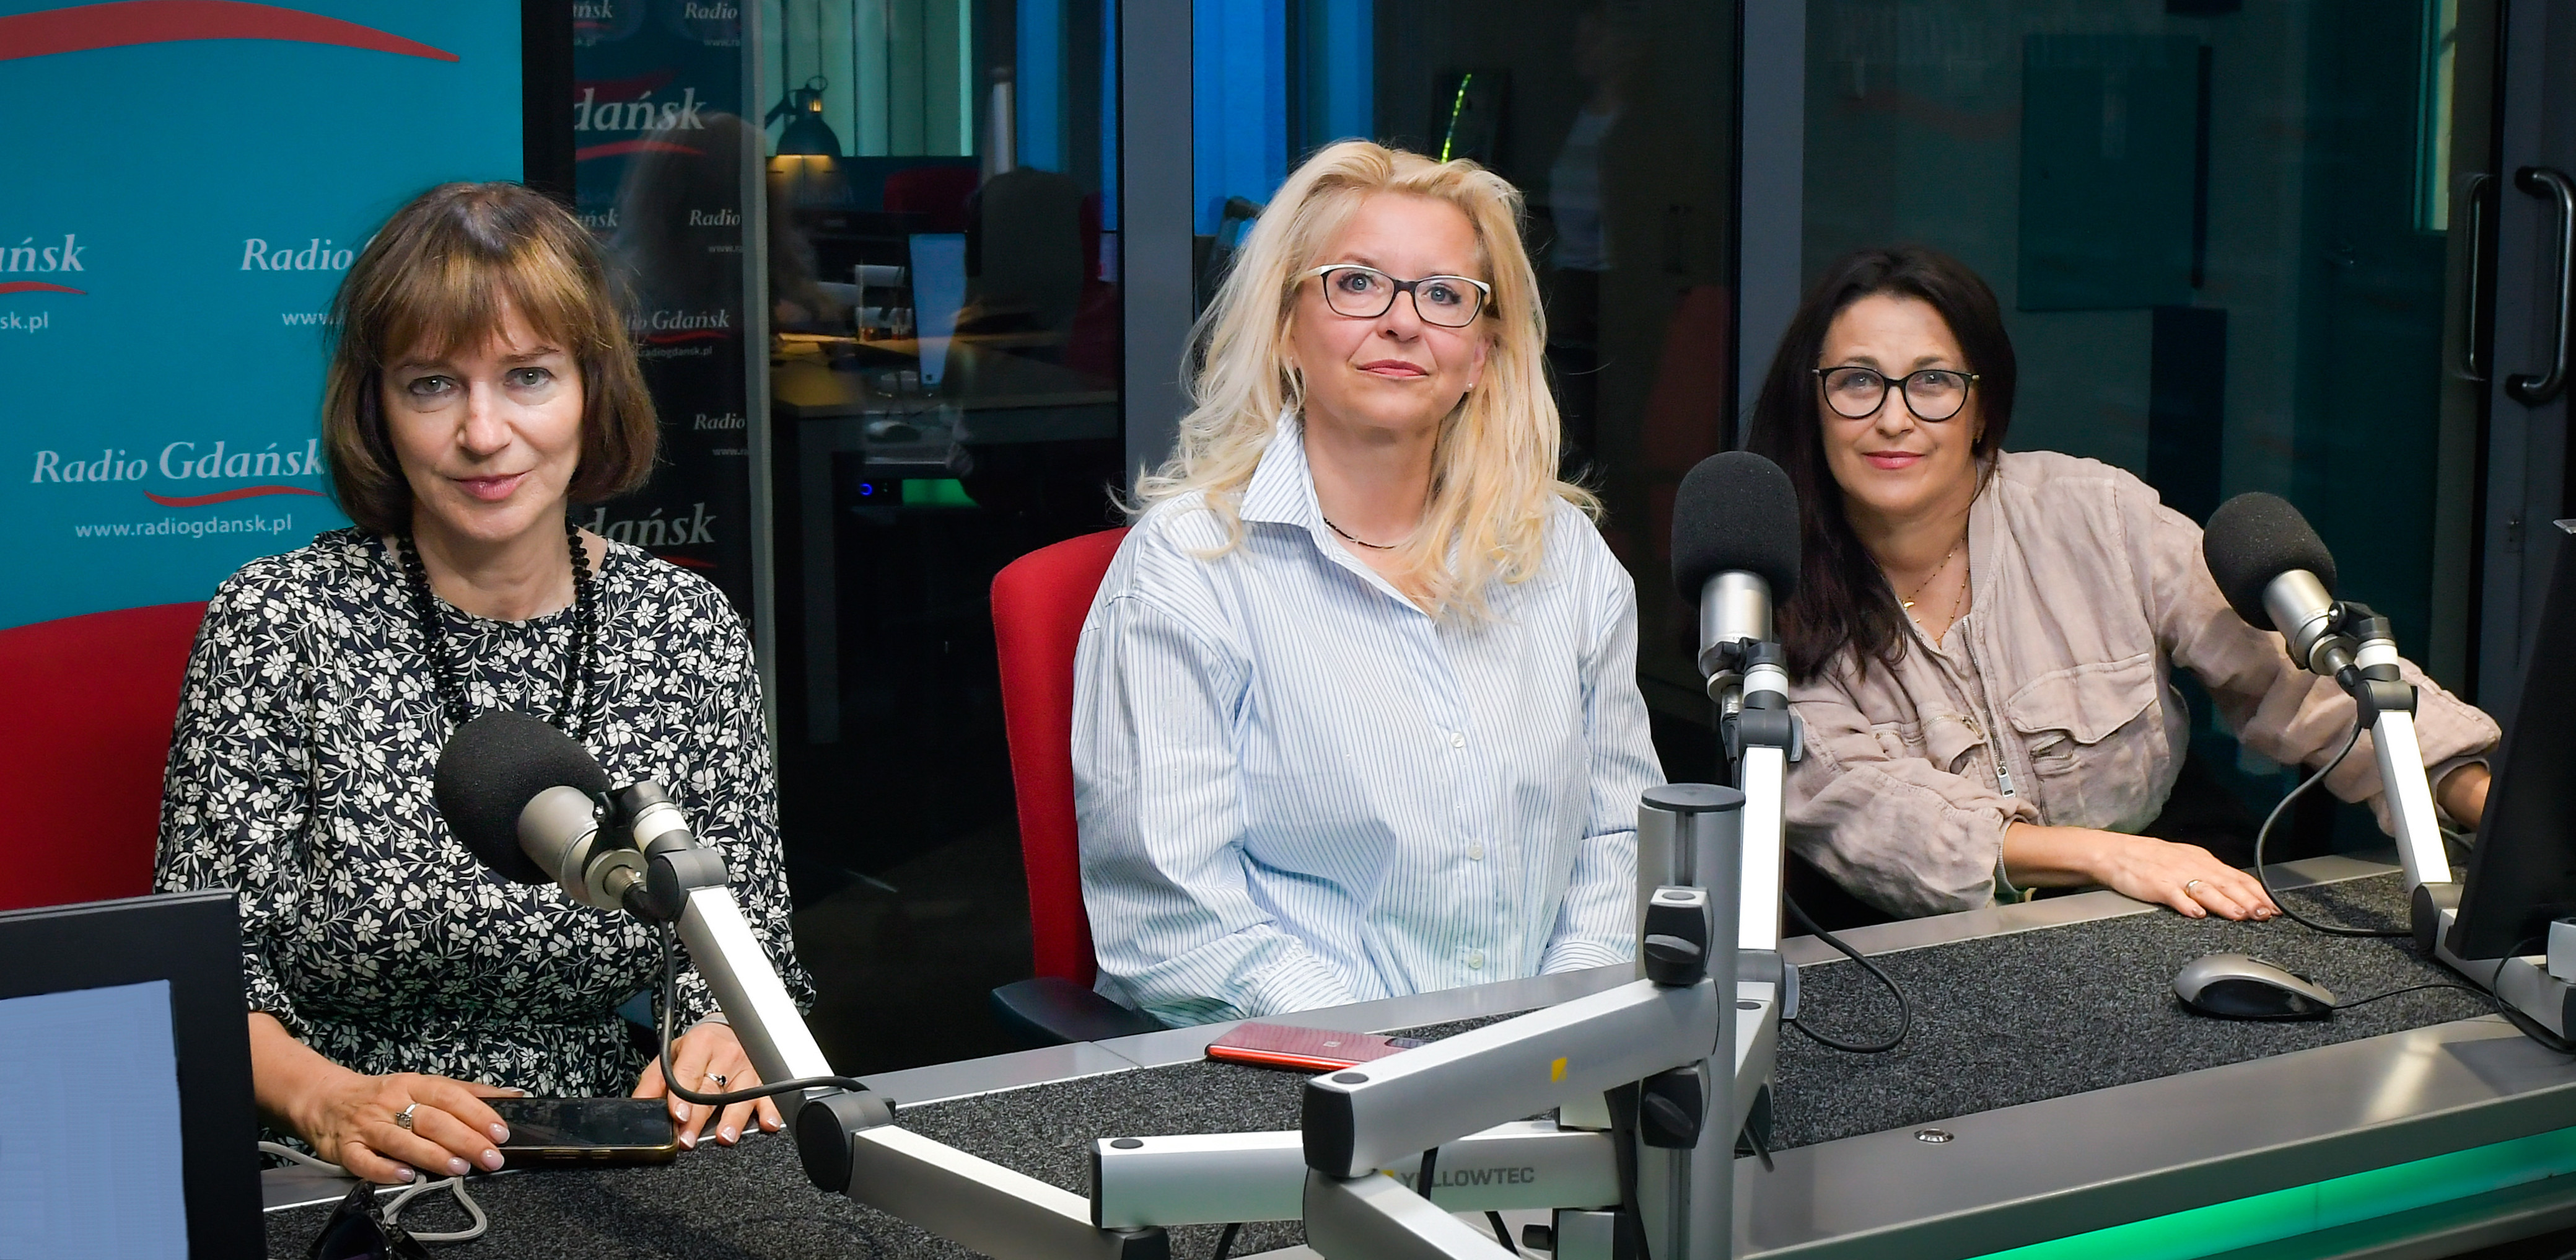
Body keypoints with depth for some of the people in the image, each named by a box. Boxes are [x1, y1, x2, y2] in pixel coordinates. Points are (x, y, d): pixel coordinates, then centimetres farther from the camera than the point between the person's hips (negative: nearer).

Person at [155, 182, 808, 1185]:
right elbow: (209, 969, -4)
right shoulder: (276, 623, -2)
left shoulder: (692, 630, 6)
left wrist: (724, 1038, -14)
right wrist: (328, 1098, -23)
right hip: (336, 1185, -2)